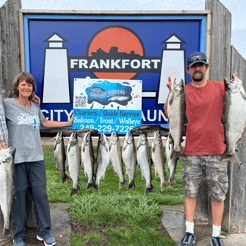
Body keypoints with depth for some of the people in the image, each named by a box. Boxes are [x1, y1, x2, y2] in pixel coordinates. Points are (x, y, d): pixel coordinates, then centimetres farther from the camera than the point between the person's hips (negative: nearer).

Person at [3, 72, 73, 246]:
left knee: (41, 194, 5)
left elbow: (46, 122, 27)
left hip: (36, 157, 4)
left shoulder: (35, 107, 14)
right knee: (19, 196, 4)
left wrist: (69, 123, 26)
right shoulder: (7, 104, -1)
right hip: (17, 158, -3)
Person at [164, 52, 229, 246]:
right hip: (192, 151, 0)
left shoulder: (220, 87, 4)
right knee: (190, 192, 7)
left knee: (218, 194, 7)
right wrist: (171, 92, -11)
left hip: (217, 150, 0)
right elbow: (169, 114, -1)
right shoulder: (183, 91, 3)